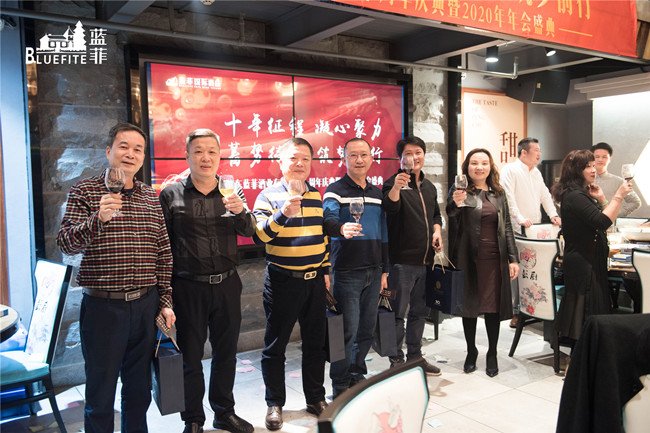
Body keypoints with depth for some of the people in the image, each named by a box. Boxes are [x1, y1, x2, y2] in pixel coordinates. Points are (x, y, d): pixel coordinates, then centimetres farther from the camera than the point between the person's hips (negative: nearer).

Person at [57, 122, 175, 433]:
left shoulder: (151, 197, 8)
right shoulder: (86, 191, -3)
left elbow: (164, 253, 10)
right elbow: (65, 243, -13)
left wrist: (165, 301, 7)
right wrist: (98, 218, -31)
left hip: (146, 306, 4)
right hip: (103, 306, -3)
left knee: (139, 389, 16)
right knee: (100, 391, 8)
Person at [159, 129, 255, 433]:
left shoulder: (232, 192, 6)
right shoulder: (172, 195, -2)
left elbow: (249, 232, 0)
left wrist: (241, 211, -21)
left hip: (227, 285, 3)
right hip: (188, 288, -3)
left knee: (226, 351, 15)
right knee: (190, 356, 8)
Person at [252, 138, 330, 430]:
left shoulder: (316, 196, 9)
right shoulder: (269, 195, -7)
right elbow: (259, 235, -19)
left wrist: (326, 270, 15)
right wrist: (282, 214, -33)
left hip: (315, 280, 5)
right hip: (282, 281, -5)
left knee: (315, 343, 14)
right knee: (275, 345, 7)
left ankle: (316, 398, 30)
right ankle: (275, 403, 22)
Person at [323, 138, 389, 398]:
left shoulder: (377, 193, 13)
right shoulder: (336, 190, -6)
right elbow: (328, 218, -26)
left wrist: (384, 270, 15)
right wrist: (341, 228, -48)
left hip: (373, 272, 6)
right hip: (347, 272, -6)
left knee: (367, 329, 13)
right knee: (347, 331, -3)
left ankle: (357, 375, 30)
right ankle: (340, 387, 11)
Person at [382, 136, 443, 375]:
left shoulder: (429, 187, 14)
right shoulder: (393, 182, -10)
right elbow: (389, 208, -30)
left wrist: (437, 230, 6)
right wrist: (396, 188, -50)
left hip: (425, 259, 8)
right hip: (402, 259, -7)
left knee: (419, 311, 17)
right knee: (398, 312, -1)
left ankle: (415, 356, 30)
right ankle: (396, 361, 12)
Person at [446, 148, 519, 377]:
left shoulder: (499, 193, 10)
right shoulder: (459, 192, -2)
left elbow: (507, 227, 12)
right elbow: (452, 224, -9)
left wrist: (513, 258, 5)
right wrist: (455, 205, -29)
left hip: (494, 258, 3)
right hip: (468, 258, -2)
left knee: (493, 306, 8)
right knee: (469, 306, 8)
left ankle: (492, 354, 23)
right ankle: (471, 352, 25)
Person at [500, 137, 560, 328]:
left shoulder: (536, 172, 19)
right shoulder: (510, 170, -8)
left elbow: (545, 195, 21)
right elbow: (509, 197, -18)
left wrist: (553, 215, 8)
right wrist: (520, 219, -25)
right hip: (517, 229, -8)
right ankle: (515, 311, 1)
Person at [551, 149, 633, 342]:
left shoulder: (581, 193, 15)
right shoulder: (574, 196, -17)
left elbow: (604, 219, 21)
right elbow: (602, 222, -27)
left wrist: (600, 199, 8)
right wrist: (619, 196, -20)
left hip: (590, 261, 10)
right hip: (583, 263, -10)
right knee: (589, 312, -6)